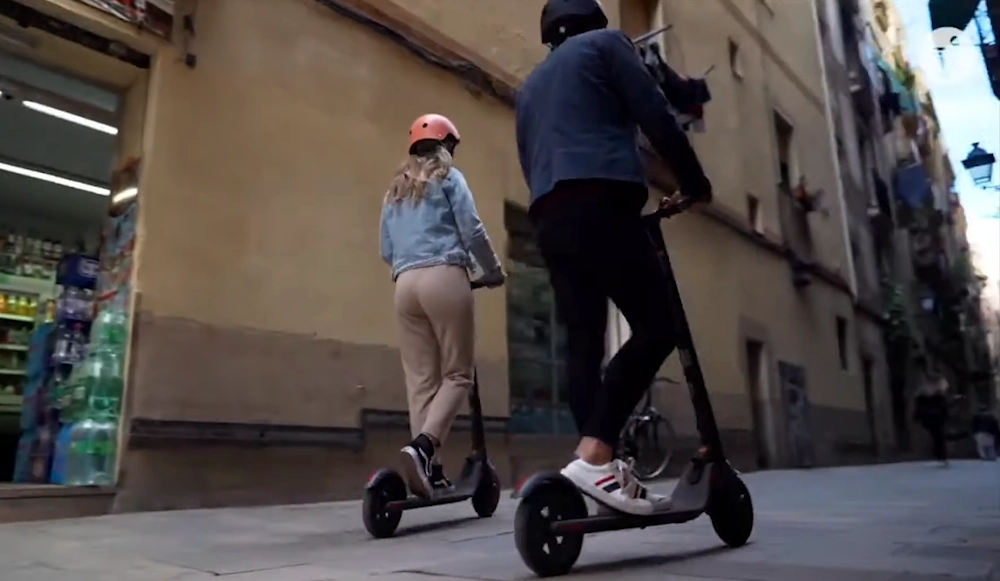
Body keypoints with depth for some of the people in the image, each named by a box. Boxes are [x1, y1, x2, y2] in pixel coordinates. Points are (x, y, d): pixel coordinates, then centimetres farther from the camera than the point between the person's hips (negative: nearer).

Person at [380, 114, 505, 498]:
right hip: (444, 278, -5)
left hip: (405, 285, 5)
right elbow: (472, 231, -1)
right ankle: (422, 446, -23)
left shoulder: (395, 189, 25)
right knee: (457, 373, -3)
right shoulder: (447, 177, 9)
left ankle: (430, 469, -1)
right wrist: (493, 272, 11)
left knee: (420, 380, 2)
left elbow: (387, 251, 22)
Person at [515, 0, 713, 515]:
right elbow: (654, 116, 4)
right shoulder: (605, 42, 14)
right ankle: (594, 457, -20)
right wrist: (694, 181, 12)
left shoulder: (529, 86, 33)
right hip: (599, 202, -7)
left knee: (583, 343, 4)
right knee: (656, 325, -9)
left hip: (548, 217, 7)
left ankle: (601, 468, 0)